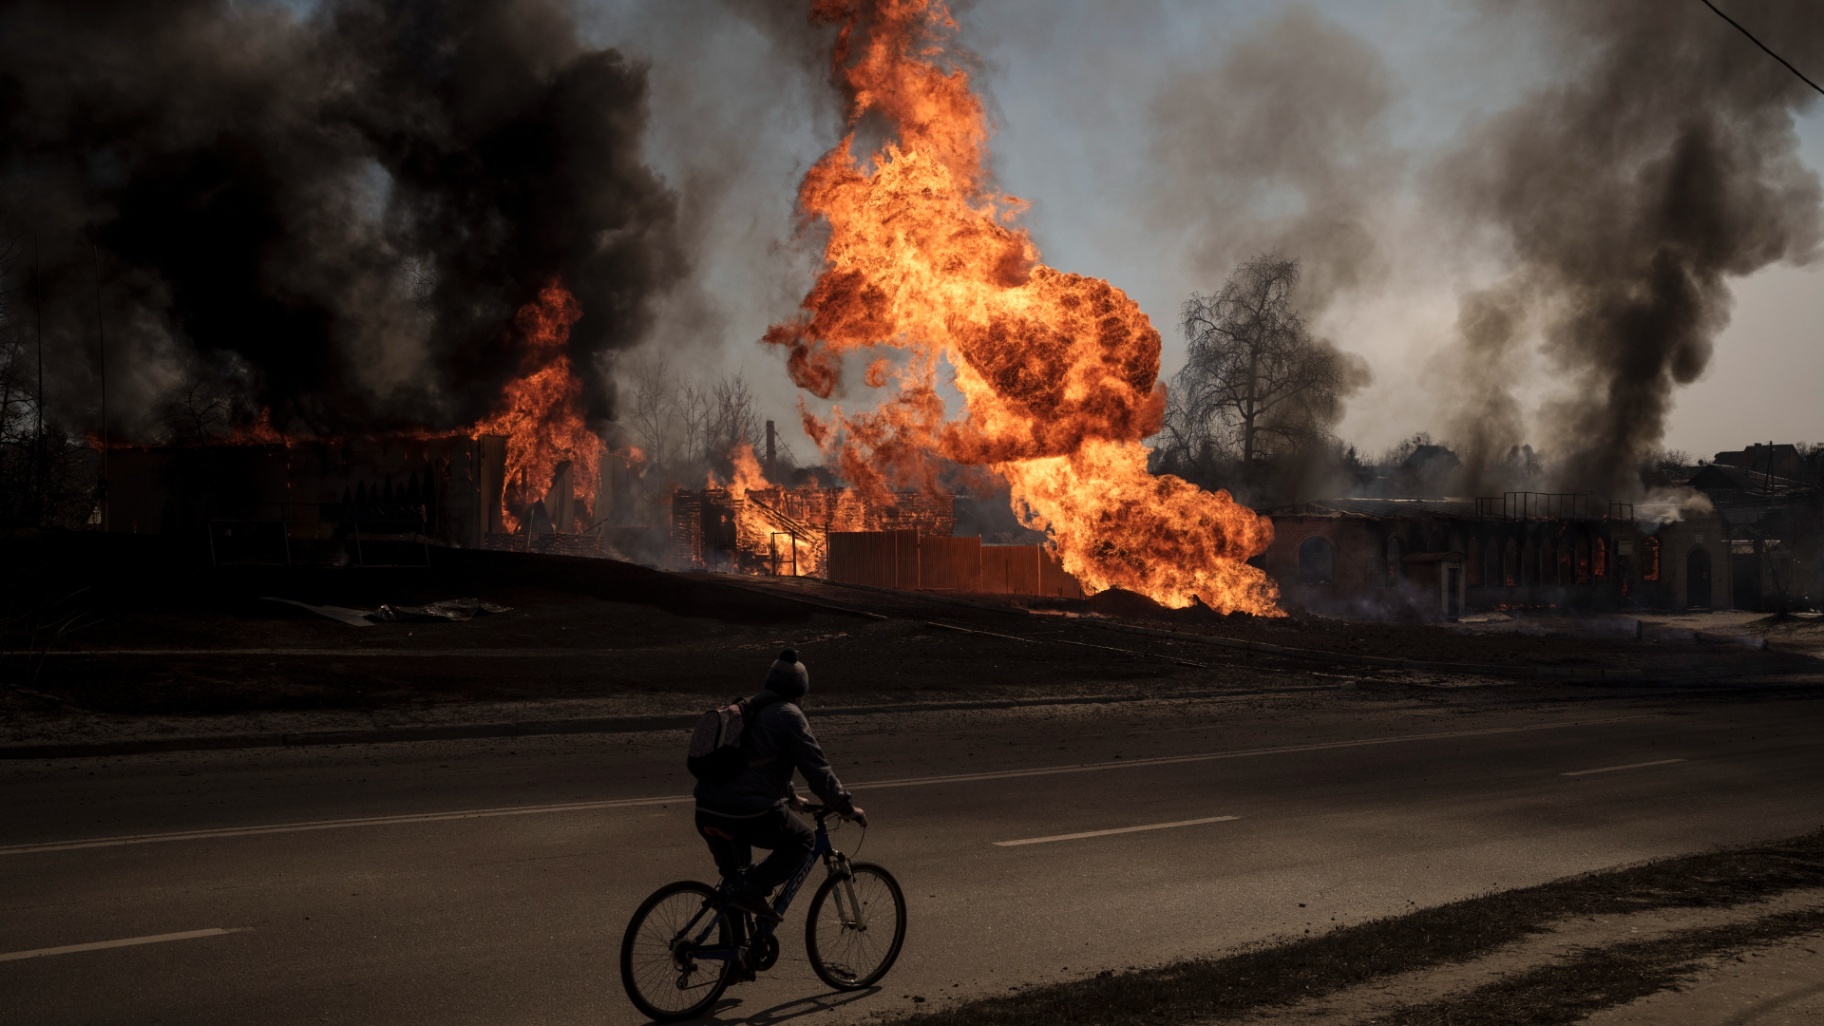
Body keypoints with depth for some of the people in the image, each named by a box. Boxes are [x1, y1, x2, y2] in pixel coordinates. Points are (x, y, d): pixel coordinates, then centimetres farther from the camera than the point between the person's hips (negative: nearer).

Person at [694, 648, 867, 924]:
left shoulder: (747, 710, 25)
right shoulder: (788, 715, -1)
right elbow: (816, 767, -3)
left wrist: (791, 797, 49)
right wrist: (847, 808, 8)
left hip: (707, 811, 8)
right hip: (748, 813, -8)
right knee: (802, 840, 14)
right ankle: (753, 891, 0)